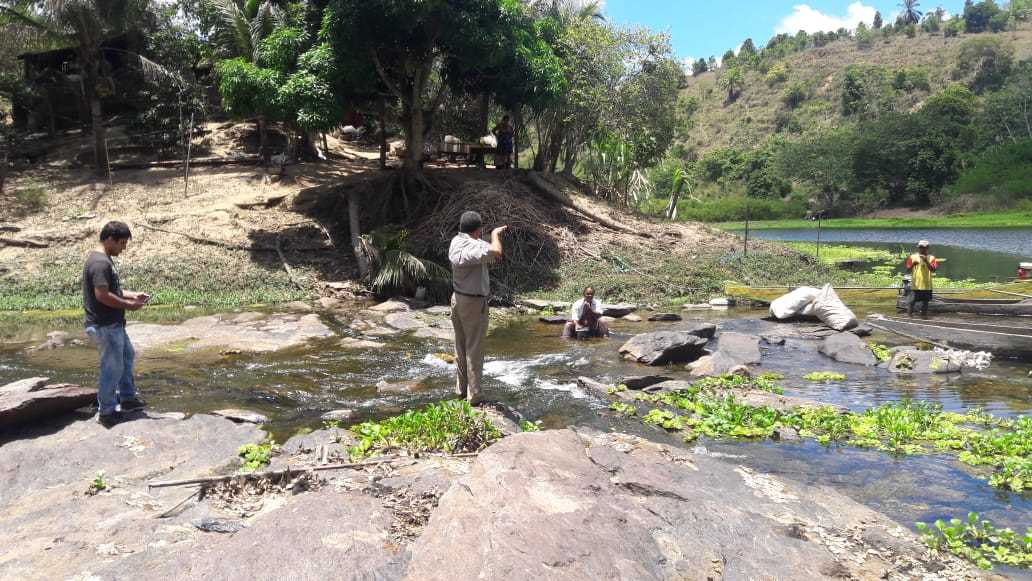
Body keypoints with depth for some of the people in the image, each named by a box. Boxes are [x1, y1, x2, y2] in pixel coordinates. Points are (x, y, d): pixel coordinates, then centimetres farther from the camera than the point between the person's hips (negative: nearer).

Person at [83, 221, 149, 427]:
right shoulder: (100, 262, -21)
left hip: (113, 324, 11)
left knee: (127, 356, 23)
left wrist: (132, 295, 10)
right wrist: (129, 305, -18)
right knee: (113, 368, -1)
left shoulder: (103, 258, 12)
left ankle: (127, 398, 35)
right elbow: (102, 295, -28)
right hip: (105, 326, -11)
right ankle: (106, 412, 11)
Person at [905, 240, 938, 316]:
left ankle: (924, 314, 19)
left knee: (925, 301, 9)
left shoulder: (931, 258, 2)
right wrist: (913, 264, -18)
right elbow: (908, 269, 2)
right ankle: (909, 313, 6)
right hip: (915, 284, -1)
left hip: (926, 285, 1)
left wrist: (926, 261, -22)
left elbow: (933, 270, -10)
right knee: (912, 300, -3)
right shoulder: (913, 257, 3)